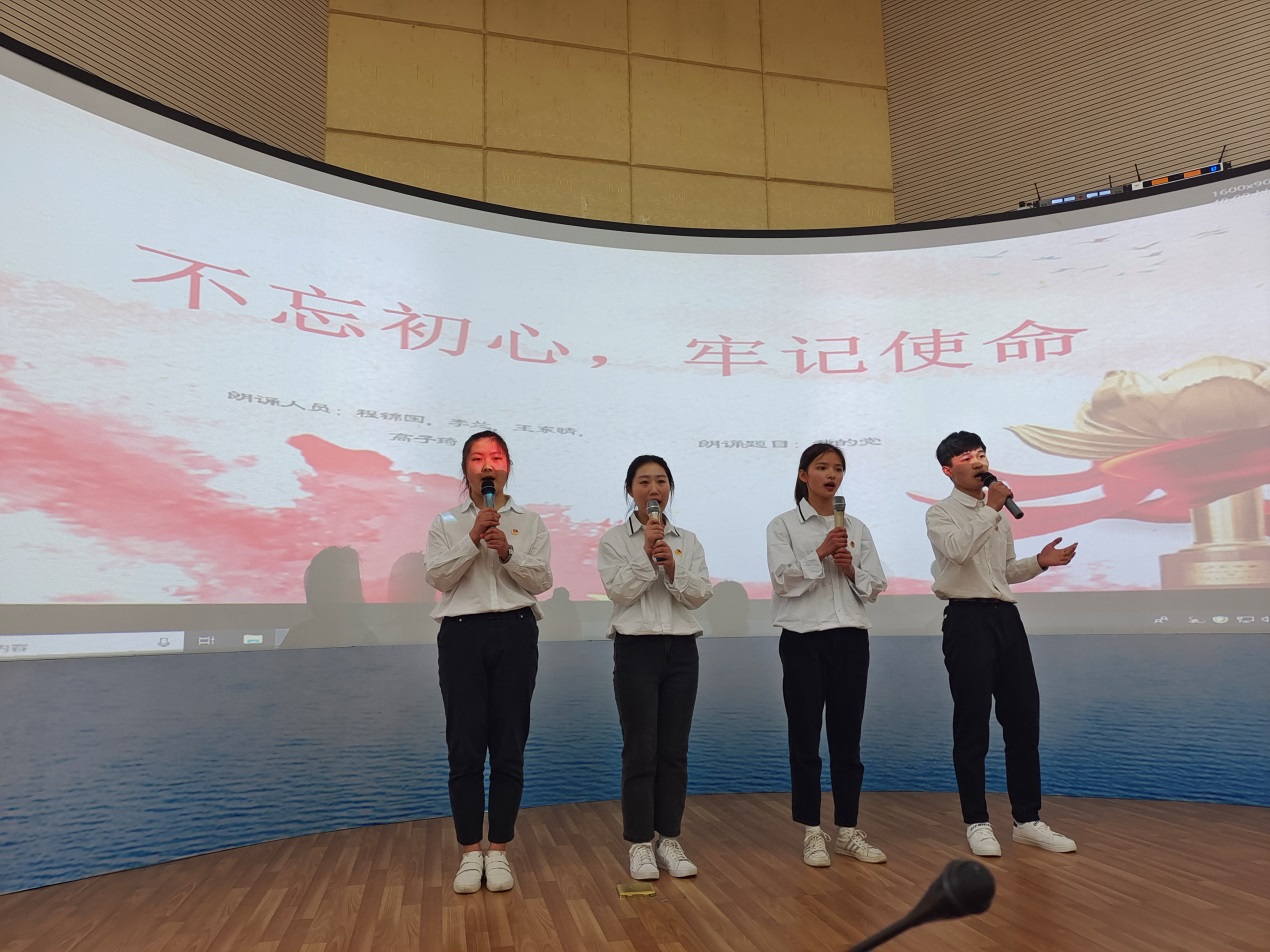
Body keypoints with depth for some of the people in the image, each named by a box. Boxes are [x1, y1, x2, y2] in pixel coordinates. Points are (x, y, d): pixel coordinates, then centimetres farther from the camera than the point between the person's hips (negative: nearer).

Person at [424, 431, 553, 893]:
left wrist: (507, 552, -14)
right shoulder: (447, 523, 11)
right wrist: (474, 539, -14)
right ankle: (470, 853, 14)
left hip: (515, 633, 0)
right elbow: (439, 577, -3)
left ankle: (498, 852, 15)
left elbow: (542, 580, 1)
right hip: (461, 634, 0)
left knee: (509, 747, 3)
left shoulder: (529, 522, 11)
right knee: (465, 748, 1)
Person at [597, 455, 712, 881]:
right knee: (640, 751, -1)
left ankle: (669, 842, 18)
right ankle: (640, 845, 11)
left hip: (681, 650, 3)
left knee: (674, 751, 7)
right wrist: (647, 554, -19)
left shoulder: (688, 540, 9)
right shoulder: (614, 539, 0)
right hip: (636, 649, -3)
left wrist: (672, 568, -16)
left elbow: (700, 594, -1)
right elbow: (619, 590, -11)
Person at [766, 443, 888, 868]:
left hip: (850, 639, 3)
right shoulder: (783, 526, 0)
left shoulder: (857, 528, 10)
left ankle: (847, 831, 19)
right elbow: (783, 580, -11)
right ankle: (812, 832, 14)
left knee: (847, 738, 8)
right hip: (804, 640, -3)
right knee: (805, 739, 3)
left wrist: (852, 570, -9)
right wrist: (820, 554, -19)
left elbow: (875, 587, 9)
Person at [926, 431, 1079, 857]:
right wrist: (990, 509, -18)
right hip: (968, 618, -6)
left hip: (1006, 616, 7)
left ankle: (1028, 820, 19)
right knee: (972, 725, 0)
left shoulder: (999, 515, 19)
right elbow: (958, 550, -23)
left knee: (1023, 719, 8)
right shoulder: (941, 514, -2)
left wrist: (1040, 561, 5)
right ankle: (977, 823, 11)